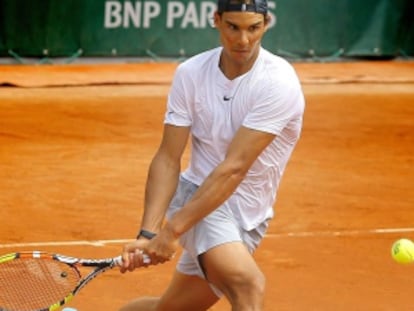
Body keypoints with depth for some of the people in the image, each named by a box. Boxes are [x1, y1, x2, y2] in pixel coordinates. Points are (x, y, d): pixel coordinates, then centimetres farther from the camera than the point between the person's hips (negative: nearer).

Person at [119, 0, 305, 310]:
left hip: (247, 218, 1)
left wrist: (173, 230, -28)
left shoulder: (279, 83, -19)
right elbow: (168, 159, -10)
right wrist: (148, 233, -23)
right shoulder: (191, 73, -8)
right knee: (249, 284, -28)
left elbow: (234, 168, -24)